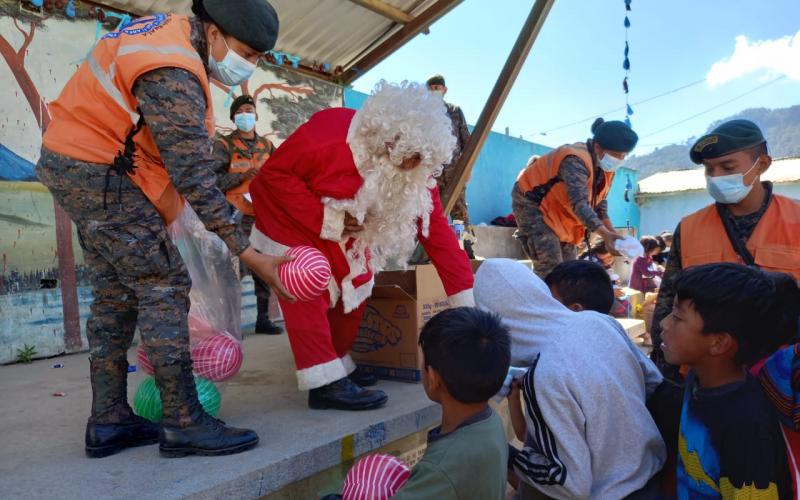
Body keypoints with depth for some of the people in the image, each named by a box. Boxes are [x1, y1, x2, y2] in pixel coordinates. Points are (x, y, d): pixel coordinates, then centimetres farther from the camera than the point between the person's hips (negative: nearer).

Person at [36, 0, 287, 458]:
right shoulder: (173, 78, -25)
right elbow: (195, 180, -26)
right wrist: (249, 255, -24)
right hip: (101, 175, -10)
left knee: (116, 294, 11)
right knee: (164, 288, -10)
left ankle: (109, 422, 18)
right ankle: (184, 423, -5)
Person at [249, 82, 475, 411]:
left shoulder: (418, 172, -17)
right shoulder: (331, 133, -36)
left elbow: (437, 230, -17)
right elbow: (274, 173, -28)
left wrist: (466, 300, -19)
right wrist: (327, 220, -35)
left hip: (345, 229, 6)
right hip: (291, 216, -6)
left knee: (355, 288, 5)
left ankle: (337, 364, 21)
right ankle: (325, 382, -15)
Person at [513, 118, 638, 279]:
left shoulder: (606, 167, -2)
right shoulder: (576, 161, -31)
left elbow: (599, 202, 8)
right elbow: (579, 203, -43)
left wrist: (612, 232, -6)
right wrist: (605, 234, -55)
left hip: (558, 211, 10)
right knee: (551, 270, -21)